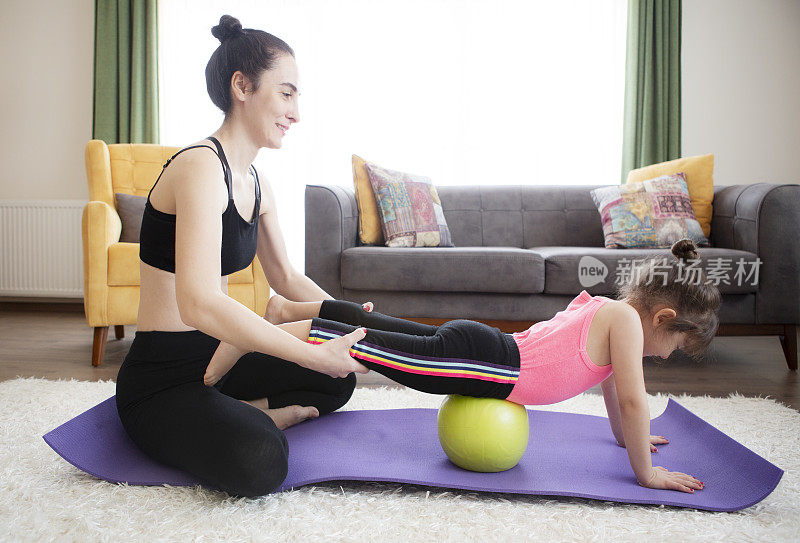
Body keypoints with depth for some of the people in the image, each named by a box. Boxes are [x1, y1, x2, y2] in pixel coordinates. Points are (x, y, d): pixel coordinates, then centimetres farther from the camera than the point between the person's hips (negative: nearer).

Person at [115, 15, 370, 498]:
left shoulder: (257, 184, 8)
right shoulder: (201, 167, -22)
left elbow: (286, 277, 18)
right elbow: (199, 304, -35)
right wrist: (317, 355, -32)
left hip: (217, 358, 9)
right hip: (159, 382, -9)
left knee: (340, 379, 17)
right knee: (258, 463, -34)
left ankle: (248, 415, 2)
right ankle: (252, 418, -4)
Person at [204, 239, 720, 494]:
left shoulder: (604, 306, 18)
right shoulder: (625, 318, -9)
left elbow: (605, 372, 32)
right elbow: (633, 397, -13)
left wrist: (625, 435, 38)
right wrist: (646, 472, -3)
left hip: (479, 345, 9)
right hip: (480, 359, -9)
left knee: (376, 324, 16)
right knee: (360, 343, -10)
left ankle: (288, 308, 28)